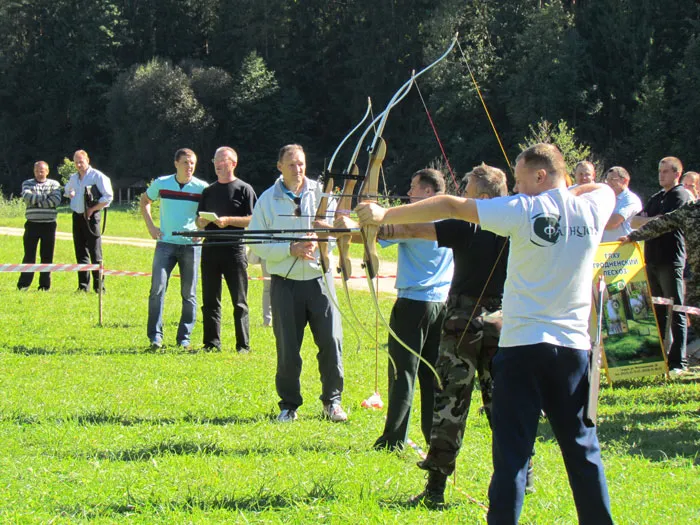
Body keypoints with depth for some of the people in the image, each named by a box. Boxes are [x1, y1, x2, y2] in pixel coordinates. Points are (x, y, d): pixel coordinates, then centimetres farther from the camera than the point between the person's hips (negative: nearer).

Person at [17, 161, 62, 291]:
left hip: (49, 225, 1)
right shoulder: (27, 184, 8)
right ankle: (23, 284, 1)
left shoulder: (54, 184, 7)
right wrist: (45, 197, -9)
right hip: (32, 224, -1)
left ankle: (45, 285, 10)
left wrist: (36, 201, -10)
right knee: (29, 255, -2)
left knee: (47, 256, 3)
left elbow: (56, 200, -10)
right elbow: (27, 197, -12)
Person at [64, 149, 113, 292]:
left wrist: (93, 209, -12)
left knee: (95, 253, -7)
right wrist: (72, 196, 11)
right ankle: (83, 285, 12)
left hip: (91, 217, -6)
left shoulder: (97, 176, -6)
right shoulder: (73, 178, 14)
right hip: (77, 216, 6)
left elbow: (108, 197, -10)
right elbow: (67, 191, 34)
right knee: (81, 253, 8)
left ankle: (99, 286, -6)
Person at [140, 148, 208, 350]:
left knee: (189, 294, 4)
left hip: (191, 245, 0)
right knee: (158, 289, -9)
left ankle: (184, 337, 12)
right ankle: (155, 336, -5)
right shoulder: (161, 183, 2)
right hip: (166, 243, 0)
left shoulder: (201, 188, -1)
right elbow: (144, 201, 20)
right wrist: (150, 226, 8)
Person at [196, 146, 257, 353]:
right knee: (210, 301, 5)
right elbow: (199, 221, 20)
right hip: (210, 249, 5)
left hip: (235, 249, -5)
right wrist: (203, 221, -3)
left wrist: (228, 220, -15)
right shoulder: (209, 191, 17)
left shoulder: (244, 189, 1)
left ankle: (243, 345, 1)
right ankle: (212, 343, 10)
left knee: (239, 302, -2)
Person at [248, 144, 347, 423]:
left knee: (331, 341, -3)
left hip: (319, 279, 1)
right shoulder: (268, 200, 2)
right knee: (287, 348, 2)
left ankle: (332, 400, 13)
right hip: (285, 282, -1)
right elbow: (257, 244, -2)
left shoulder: (320, 193, 4)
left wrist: (317, 242, -20)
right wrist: (291, 249, -14)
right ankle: (289, 405, 17)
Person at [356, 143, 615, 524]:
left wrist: (385, 215, -2)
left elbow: (450, 207, -6)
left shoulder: (524, 210, -8)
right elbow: (604, 188, 28)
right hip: (574, 348, 4)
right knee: (582, 447, 12)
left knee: (512, 450, -2)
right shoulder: (592, 209, 2)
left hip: (523, 346, -4)